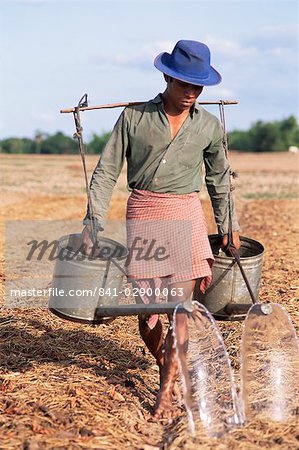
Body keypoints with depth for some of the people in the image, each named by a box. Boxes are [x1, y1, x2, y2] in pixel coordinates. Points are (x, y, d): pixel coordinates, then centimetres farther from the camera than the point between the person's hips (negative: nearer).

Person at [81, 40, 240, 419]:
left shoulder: (209, 126, 5)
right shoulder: (134, 117, -1)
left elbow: (219, 178, 18)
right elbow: (107, 171, -1)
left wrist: (228, 225, 19)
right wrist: (94, 219, -10)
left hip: (185, 216, 1)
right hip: (143, 214, -1)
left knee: (180, 303, -6)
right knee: (146, 305, 1)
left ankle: (167, 391, 4)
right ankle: (163, 365, 29)